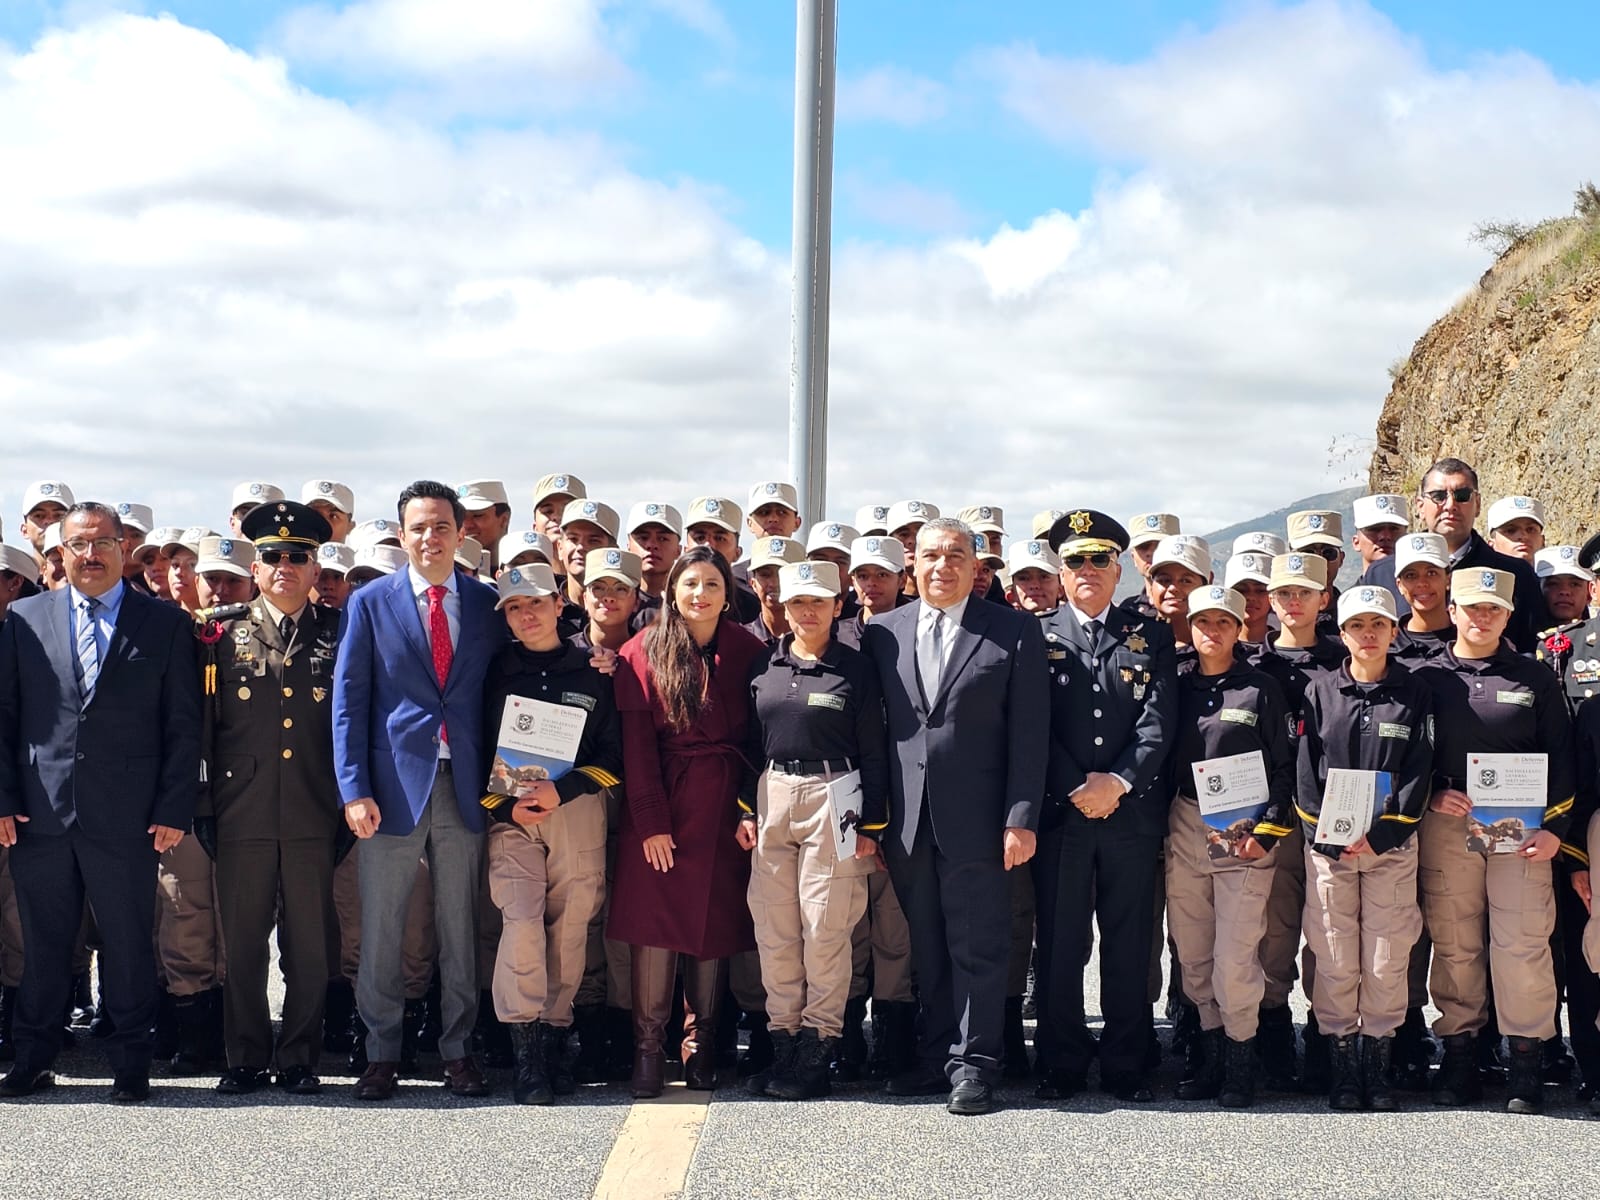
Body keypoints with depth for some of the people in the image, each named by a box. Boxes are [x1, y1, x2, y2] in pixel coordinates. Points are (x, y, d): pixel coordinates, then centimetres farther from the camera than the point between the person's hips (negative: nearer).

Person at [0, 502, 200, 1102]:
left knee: (129, 944, 4)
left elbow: (183, 726, 3)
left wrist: (173, 809, -4)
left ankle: (130, 1063, 15)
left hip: (126, 819, -1)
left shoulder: (165, 625, 5)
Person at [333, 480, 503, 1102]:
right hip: (394, 786, -1)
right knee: (380, 930, 3)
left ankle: (457, 1049, 18)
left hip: (464, 787, 1)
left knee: (460, 927, 8)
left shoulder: (486, 603, 7)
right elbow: (349, 699, 0)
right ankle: (381, 1052, 15)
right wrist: (354, 789, -8)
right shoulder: (371, 602, 2)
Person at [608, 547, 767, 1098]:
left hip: (725, 806, 2)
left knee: (716, 922, 5)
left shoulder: (747, 653, 5)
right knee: (656, 922, -4)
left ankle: (701, 1046, 14)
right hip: (661, 804, -2)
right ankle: (648, 1047, 2)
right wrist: (651, 821, -10)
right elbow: (637, 743, -4)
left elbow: (759, 738, 4)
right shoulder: (643, 653, 0)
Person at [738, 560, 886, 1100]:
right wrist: (745, 810, 7)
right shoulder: (764, 667, 10)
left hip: (832, 799, -4)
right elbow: (749, 744, 14)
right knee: (773, 926, 4)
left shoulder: (856, 669, -1)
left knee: (824, 926, -4)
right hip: (772, 797, 4)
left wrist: (870, 826, -5)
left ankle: (817, 1050, 3)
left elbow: (873, 753, -1)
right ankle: (783, 1042, 13)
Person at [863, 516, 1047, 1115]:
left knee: (978, 948, 2)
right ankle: (936, 1056, 21)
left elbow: (1028, 733, -3)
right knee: (926, 950, 11)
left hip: (976, 819, -3)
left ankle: (974, 1064, 10)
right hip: (907, 820, 3)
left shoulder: (1015, 631, 0)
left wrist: (1021, 819, -9)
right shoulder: (883, 631, 9)